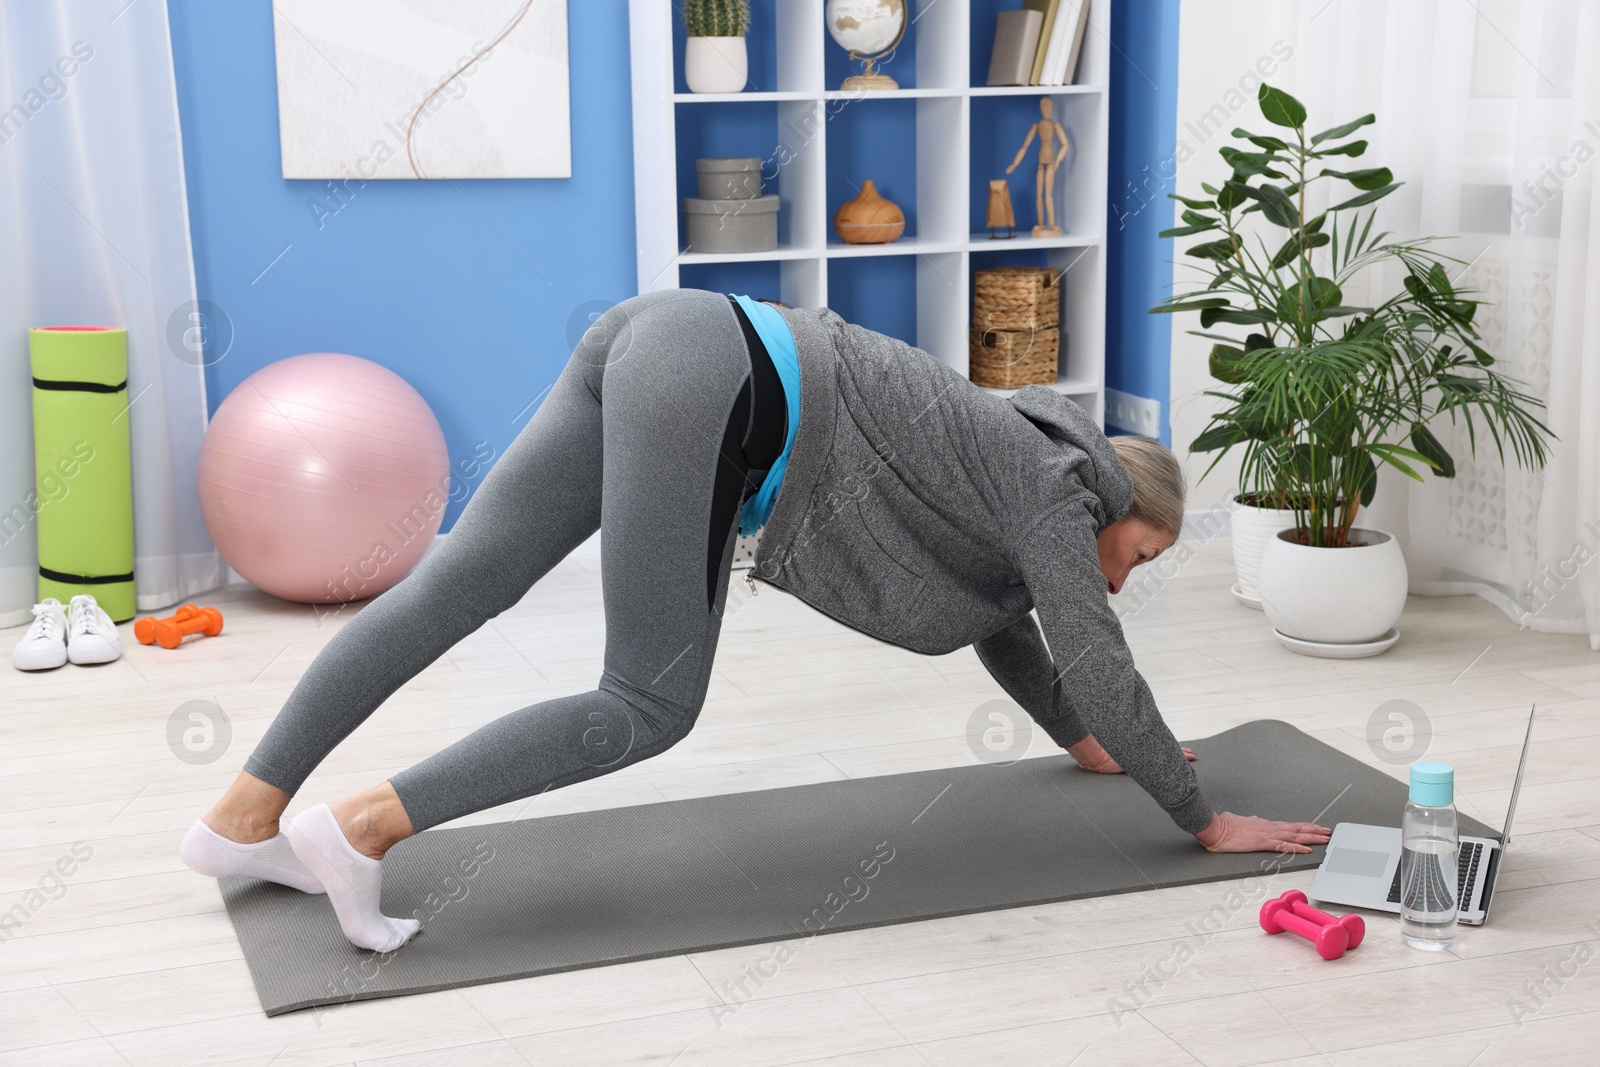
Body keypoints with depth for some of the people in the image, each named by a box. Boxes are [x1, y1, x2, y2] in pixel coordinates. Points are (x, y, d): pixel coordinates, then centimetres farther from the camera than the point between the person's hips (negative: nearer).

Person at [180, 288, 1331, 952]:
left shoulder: (1009, 475, 28)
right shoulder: (1054, 491, 6)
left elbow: (1002, 624, 42)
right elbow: (1100, 669, 2)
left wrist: (1085, 744, 52)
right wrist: (1206, 818, 13)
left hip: (653, 340, 9)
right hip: (709, 381, -9)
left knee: (456, 584, 4)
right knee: (650, 706, -6)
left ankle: (244, 817, 6)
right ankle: (362, 826, -11)